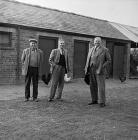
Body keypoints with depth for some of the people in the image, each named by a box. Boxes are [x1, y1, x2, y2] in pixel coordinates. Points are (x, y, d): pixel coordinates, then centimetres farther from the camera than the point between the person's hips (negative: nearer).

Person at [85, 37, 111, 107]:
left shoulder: (105, 50, -3)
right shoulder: (91, 49, 12)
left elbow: (108, 60, -2)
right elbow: (88, 59, 15)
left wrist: (102, 67, -15)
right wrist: (86, 68, 5)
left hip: (99, 71, -5)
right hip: (91, 70, 5)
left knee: (101, 87, -6)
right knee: (93, 86, 9)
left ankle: (102, 102, 0)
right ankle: (94, 100, 20)